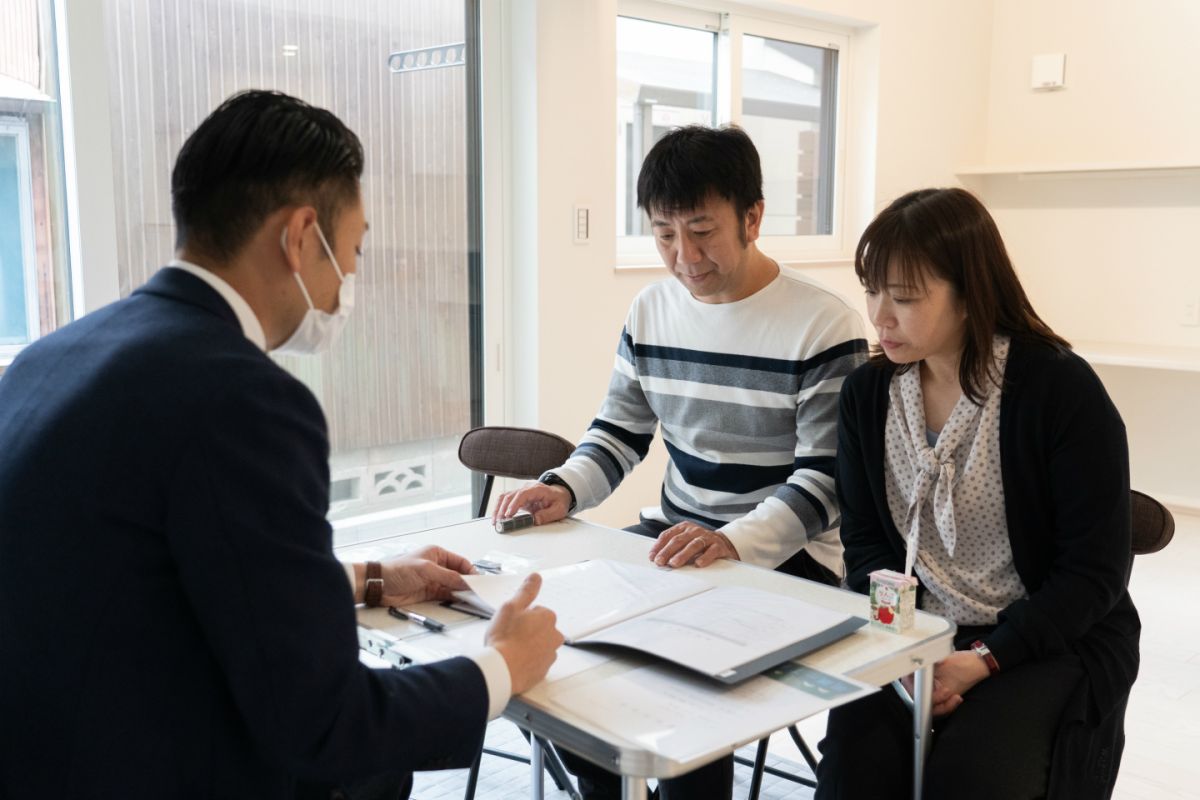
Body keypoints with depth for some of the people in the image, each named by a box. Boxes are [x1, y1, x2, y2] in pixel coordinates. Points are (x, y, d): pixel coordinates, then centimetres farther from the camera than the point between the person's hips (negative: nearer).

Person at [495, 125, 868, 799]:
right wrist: (562, 490, -11)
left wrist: (732, 542, -35)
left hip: (787, 556, -6)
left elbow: (825, 480, -18)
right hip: (673, 535, 6)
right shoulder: (651, 311, 4)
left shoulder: (825, 325, -14)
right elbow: (619, 435, 10)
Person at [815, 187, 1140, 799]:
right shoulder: (867, 393, 0)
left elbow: (1095, 571, -12)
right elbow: (864, 537, 4)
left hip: (1054, 640, -3)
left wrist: (983, 659, -21)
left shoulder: (1061, 389, -14)